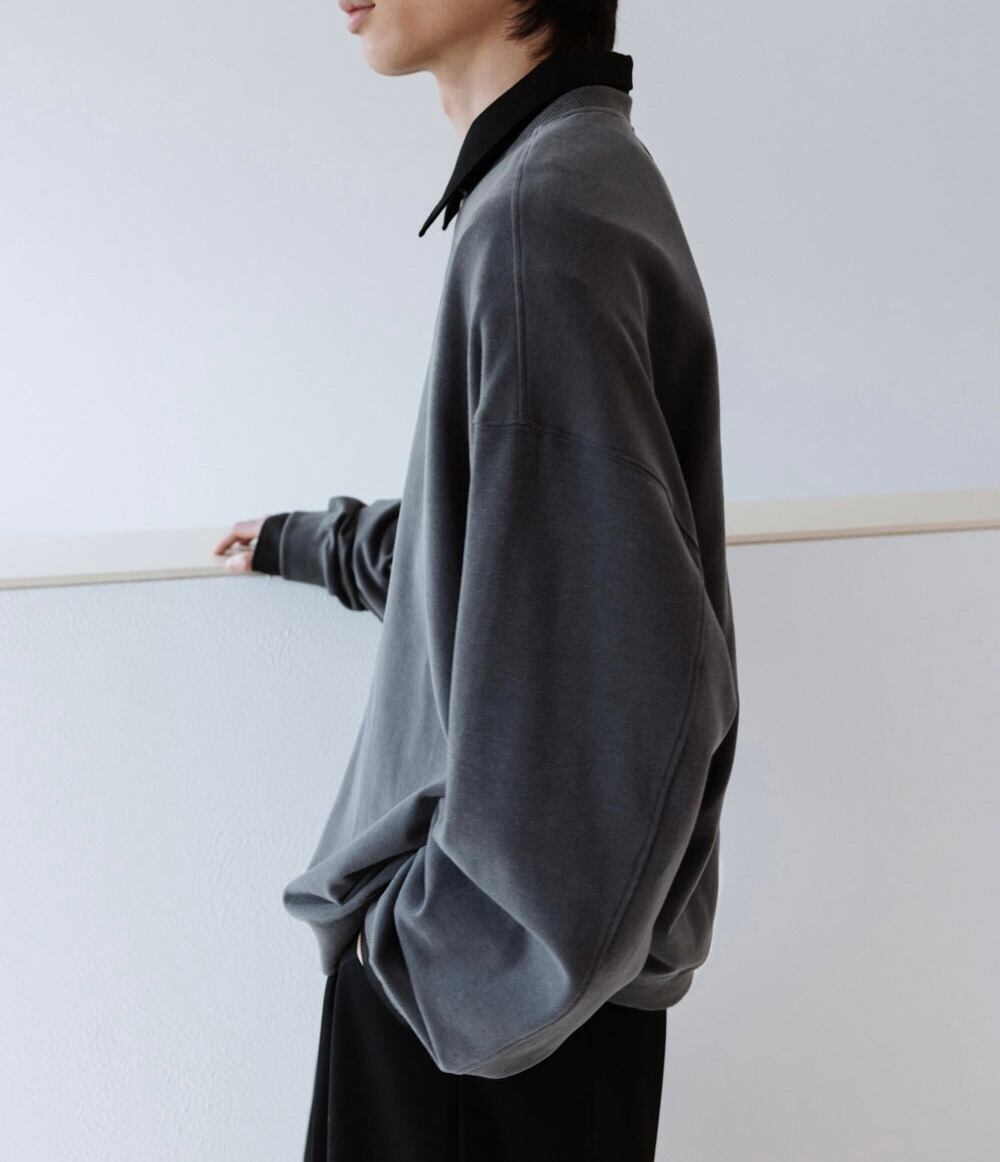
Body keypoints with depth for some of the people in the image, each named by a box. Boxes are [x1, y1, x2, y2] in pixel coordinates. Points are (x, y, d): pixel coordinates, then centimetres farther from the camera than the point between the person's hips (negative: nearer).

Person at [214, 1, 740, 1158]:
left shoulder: (544, 210, -24)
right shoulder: (575, 171, 7)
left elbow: (622, 682, -29)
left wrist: (441, 931, -17)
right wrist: (303, 543, 34)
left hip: (506, 966, -9)